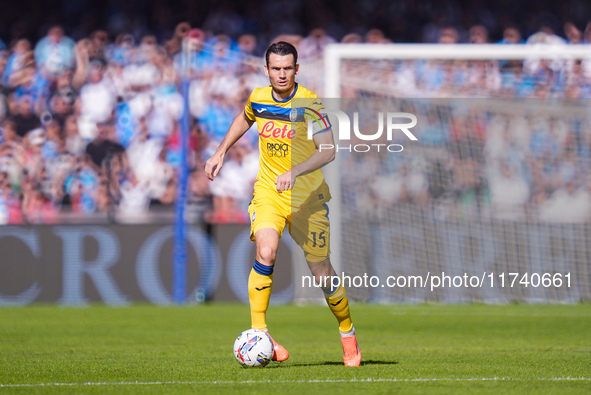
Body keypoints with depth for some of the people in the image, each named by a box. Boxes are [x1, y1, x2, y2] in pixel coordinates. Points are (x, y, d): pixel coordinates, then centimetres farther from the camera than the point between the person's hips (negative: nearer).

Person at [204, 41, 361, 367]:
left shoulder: (310, 105, -15)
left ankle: (348, 335, 25)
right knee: (266, 252, -24)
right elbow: (244, 120, 25)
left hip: (307, 196, -2)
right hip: (268, 192, 2)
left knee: (322, 272, 2)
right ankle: (258, 333, -21)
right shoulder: (258, 99, 0)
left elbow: (328, 151, -23)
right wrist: (220, 153, 20)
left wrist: (294, 172, -36)